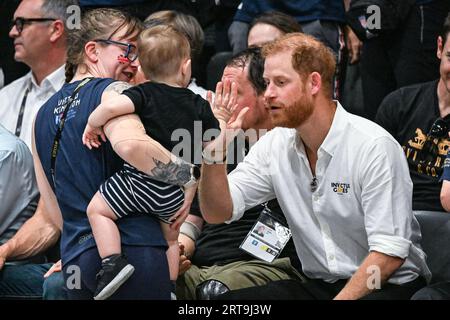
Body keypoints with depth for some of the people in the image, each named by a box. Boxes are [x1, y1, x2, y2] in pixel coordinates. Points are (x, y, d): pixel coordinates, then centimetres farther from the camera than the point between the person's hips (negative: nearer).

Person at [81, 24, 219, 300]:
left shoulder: (146, 94, -7)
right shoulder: (200, 106, 6)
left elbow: (112, 107, -25)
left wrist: (92, 125, -6)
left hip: (141, 181, -5)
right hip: (176, 191, 5)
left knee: (97, 209, 9)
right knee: (171, 238, 26)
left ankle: (114, 263, -6)